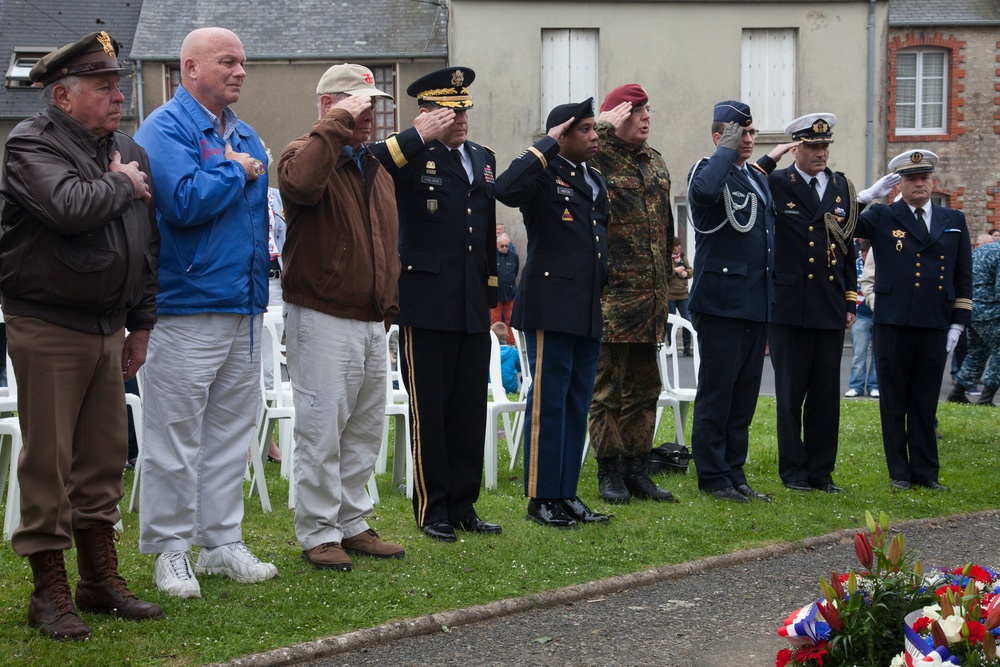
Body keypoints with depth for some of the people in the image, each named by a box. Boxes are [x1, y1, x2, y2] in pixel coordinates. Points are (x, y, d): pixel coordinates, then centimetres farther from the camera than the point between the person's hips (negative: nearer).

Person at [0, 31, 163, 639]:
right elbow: (70, 206, -29)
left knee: (105, 453, 12)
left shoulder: (129, 151, 13)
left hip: (108, 327, 7)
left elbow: (148, 242, 18)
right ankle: (50, 592, 6)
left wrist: (141, 324, 16)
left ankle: (102, 577, 23)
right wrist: (122, 185, -10)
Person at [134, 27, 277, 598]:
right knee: (176, 436, -3)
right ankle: (171, 550, 6)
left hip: (245, 309, 8)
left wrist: (260, 284, 17)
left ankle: (223, 541, 21)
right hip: (186, 309, -8)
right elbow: (184, 201, -24)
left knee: (231, 432, 12)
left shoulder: (245, 136, 17)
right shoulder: (165, 128, -8)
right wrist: (237, 171, -9)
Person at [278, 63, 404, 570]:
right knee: (321, 430, -4)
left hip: (372, 322, 8)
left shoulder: (376, 169, 18)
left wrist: (390, 304, 18)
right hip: (323, 322, -8)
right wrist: (339, 124, -25)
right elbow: (301, 182, -34)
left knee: (365, 430, 13)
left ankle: (353, 524, 24)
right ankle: (318, 533, 5)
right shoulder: (310, 152, -7)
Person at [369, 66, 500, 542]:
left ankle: (464, 506, 19)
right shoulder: (411, 158, -6)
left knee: (471, 410, 10)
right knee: (429, 413, 2)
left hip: (473, 307, 6)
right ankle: (432, 510, 12)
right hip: (426, 305, -6)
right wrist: (421, 137, -24)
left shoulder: (483, 158, 15)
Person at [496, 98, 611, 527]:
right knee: (548, 404, -3)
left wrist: (604, 291, 17)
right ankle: (541, 499, 4)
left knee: (577, 406, 11)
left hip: (589, 311, 8)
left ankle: (567, 494, 18)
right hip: (551, 308, -8)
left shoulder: (595, 181, 18)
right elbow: (506, 189, -30)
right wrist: (548, 146, -21)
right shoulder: (544, 175, -7)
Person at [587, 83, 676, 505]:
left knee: (643, 388, 12)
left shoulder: (655, 162, 15)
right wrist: (603, 125, -18)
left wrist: (668, 272, 20)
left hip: (651, 297, 7)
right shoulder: (597, 158, -7)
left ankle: (636, 469, 20)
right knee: (607, 387, 1)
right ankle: (610, 472, 9)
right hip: (611, 294, -7)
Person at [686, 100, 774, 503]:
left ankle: (734, 475, 18)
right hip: (722, 301, -8)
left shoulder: (758, 178, 18)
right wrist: (727, 150, -18)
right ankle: (713, 478, 4)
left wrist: (773, 301, 20)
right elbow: (705, 191, -33)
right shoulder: (707, 170, -6)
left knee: (745, 395, 11)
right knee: (717, 392, -2)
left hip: (757, 304, 8)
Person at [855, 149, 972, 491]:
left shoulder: (954, 221, 12)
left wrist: (958, 323, 5)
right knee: (894, 402, 4)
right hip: (893, 323, -1)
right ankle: (899, 473, 12)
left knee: (925, 402, 7)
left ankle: (926, 473, 14)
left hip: (934, 326, 2)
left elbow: (964, 277, 11)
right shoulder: (881, 217, 5)